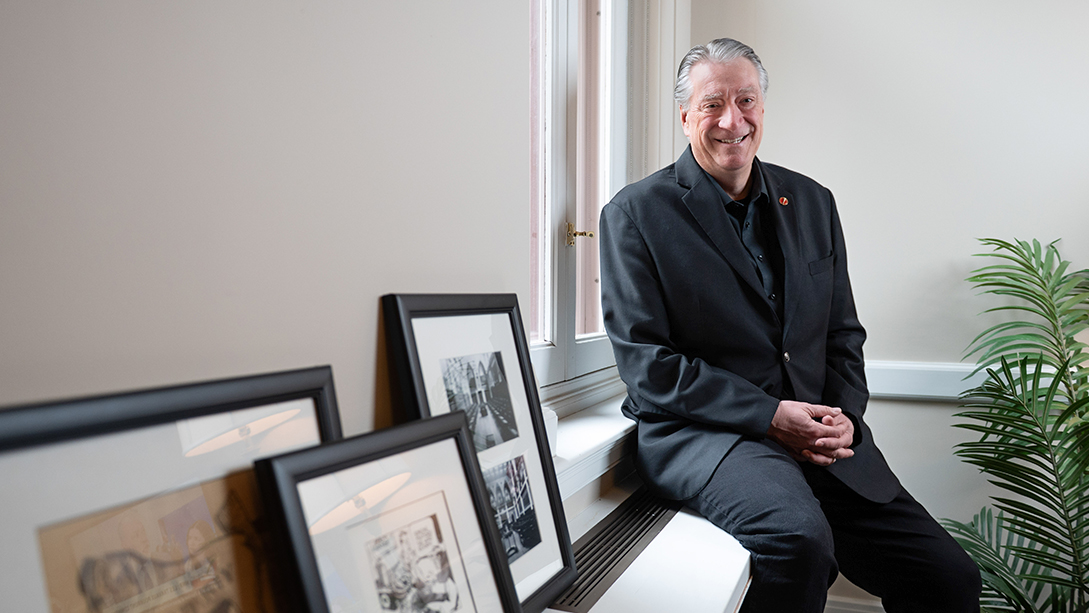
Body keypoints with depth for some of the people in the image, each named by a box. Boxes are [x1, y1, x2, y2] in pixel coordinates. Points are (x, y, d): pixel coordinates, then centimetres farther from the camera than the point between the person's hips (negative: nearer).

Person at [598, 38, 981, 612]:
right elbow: (646, 364, -9)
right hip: (700, 432, -5)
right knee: (800, 537, -33)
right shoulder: (636, 213, -3)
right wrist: (769, 415, -15)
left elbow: (843, 333, 16)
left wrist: (844, 417, -3)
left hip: (820, 436, 5)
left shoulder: (812, 202, 14)